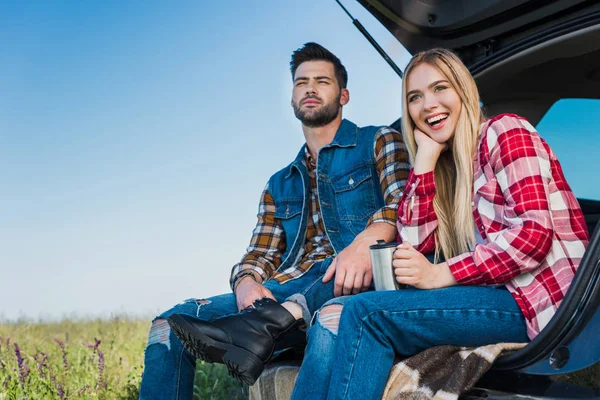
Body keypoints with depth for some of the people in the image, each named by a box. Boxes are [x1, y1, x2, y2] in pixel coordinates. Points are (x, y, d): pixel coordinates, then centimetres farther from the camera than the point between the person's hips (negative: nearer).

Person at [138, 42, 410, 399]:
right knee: (172, 324, -14)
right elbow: (259, 256, 17)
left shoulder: (379, 142, 13)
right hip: (283, 296, 4)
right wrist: (247, 284, -8)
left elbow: (403, 204, -5)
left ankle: (266, 324, -50)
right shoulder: (279, 185, 27)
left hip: (356, 287, -4)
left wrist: (366, 241, -28)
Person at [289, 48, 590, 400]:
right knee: (335, 317, -12)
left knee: (365, 314, -23)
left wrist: (441, 275, -15)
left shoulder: (505, 132, -2)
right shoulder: (448, 164, 19)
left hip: (536, 300, -7)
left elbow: (535, 233, -14)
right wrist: (425, 158, 4)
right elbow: (415, 244, 7)